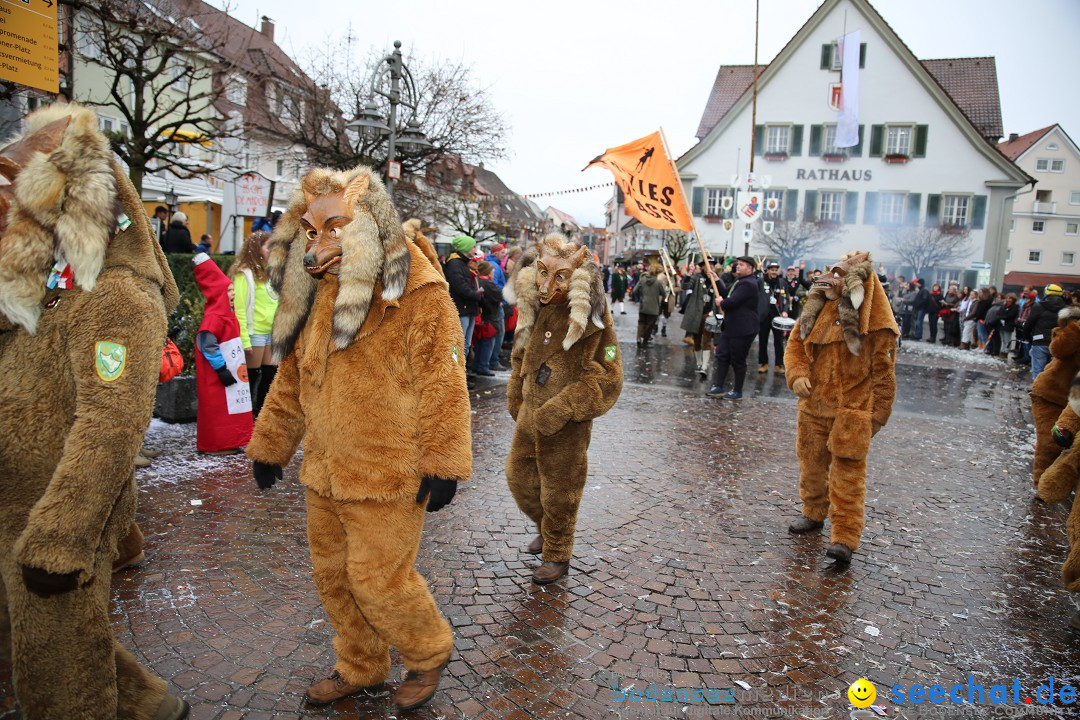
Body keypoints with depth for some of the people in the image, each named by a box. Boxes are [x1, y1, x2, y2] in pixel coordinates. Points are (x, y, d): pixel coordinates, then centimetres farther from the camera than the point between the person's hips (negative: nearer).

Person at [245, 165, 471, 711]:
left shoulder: (418, 295, -15)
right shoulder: (315, 293, 10)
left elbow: (441, 381, -18)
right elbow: (291, 376, 17)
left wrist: (443, 459, -20)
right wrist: (270, 443, 20)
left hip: (388, 476, -8)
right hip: (326, 471, 8)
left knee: (378, 578, 0)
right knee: (334, 576, 17)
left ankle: (429, 654, 29)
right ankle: (360, 667, 40)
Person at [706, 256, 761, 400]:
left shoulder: (748, 284, -19)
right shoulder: (741, 281, 16)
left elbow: (732, 301, -25)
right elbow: (728, 294, 19)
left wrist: (721, 303, -5)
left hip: (743, 329, -10)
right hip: (730, 327, 10)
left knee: (738, 361, 0)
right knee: (722, 356, 8)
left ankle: (737, 392, 12)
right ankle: (718, 387, 13)